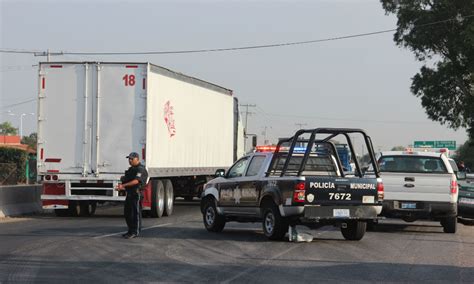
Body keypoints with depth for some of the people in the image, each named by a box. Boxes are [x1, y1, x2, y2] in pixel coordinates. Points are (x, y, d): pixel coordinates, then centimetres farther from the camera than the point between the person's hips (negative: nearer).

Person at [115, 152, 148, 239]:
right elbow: (127, 180, 28)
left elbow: (136, 181, -25)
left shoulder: (141, 169, -12)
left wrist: (123, 185, -29)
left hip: (136, 193, -10)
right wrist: (121, 186, 6)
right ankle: (131, 231, 21)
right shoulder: (131, 169, 20)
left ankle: (135, 232, -2)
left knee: (136, 213, -6)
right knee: (127, 212, 12)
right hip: (129, 193, 10)